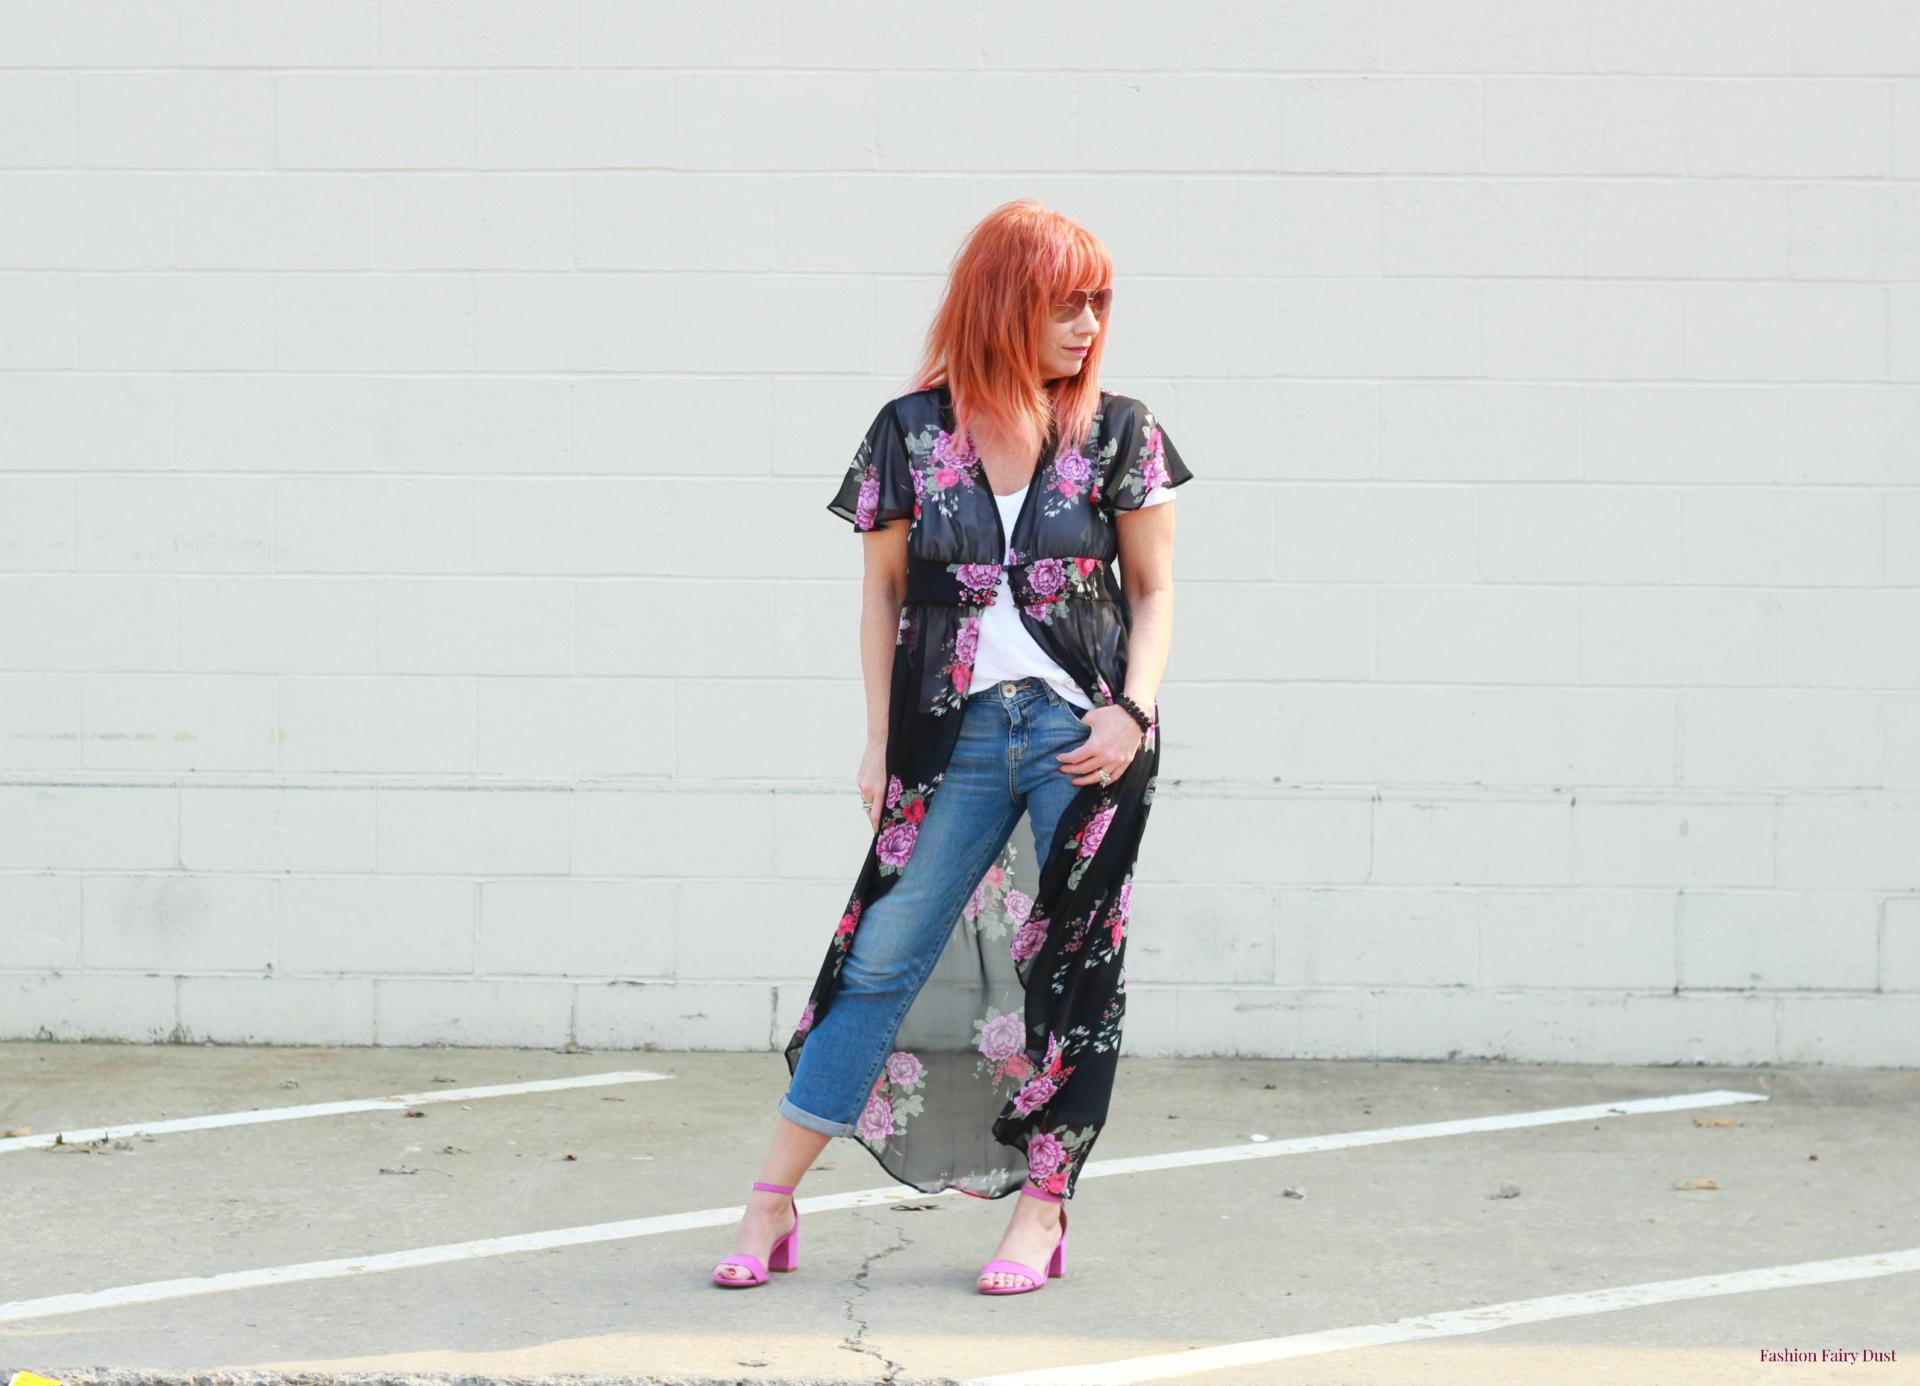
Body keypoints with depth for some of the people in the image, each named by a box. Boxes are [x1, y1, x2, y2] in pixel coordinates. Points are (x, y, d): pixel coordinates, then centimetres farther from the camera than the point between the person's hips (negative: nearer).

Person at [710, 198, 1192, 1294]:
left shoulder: (1118, 433, 3)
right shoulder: (912, 433, 3)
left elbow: (1153, 589, 7)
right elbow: (883, 593, 7)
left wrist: (1132, 712, -8)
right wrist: (880, 744, 3)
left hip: (1084, 737, 0)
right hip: (956, 738, 0)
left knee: (1076, 968, 2)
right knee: (883, 957, 0)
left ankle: (1044, 1210, 14)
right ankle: (774, 1203, 7)